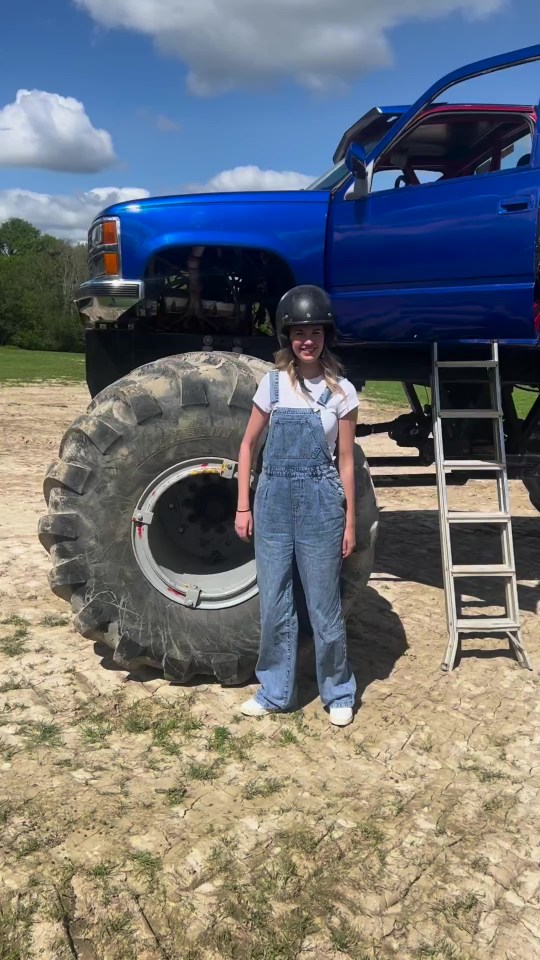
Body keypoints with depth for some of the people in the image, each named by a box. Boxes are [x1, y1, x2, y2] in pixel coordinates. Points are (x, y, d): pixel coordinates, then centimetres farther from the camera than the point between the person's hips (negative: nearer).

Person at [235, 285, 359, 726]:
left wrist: (350, 521, -1)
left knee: (324, 605, 6)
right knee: (274, 604, 10)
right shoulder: (273, 384, 3)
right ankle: (275, 691, 26)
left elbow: (345, 461, 1)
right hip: (273, 501, 2)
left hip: (320, 504, -2)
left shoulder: (342, 391, -1)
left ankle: (338, 693, 25)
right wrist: (244, 506, 2)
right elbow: (249, 446, 7)